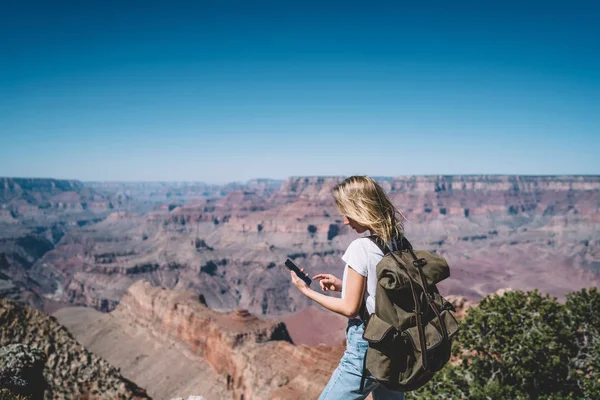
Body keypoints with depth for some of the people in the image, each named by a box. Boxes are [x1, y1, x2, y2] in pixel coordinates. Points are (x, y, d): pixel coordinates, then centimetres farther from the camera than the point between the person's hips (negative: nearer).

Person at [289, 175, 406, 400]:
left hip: (366, 348, -8)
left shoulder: (361, 248, -19)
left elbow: (350, 308, -14)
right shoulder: (399, 244, 2)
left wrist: (307, 291, -4)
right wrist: (343, 285, 10)